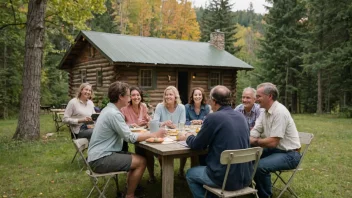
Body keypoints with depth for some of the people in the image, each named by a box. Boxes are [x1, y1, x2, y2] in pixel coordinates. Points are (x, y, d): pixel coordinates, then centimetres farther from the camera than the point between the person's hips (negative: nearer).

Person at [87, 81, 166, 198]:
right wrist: (153, 135, -12)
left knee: (138, 158, 10)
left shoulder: (109, 110, 11)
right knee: (141, 162, -10)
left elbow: (124, 133, 14)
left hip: (101, 155, 10)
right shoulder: (113, 113, -20)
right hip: (101, 159, -10)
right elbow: (130, 138, -20)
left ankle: (130, 188, 20)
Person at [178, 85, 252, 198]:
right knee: (204, 164, 32)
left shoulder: (213, 117, -14)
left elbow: (196, 145, -4)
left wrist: (188, 137, 18)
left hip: (225, 178, -6)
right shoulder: (241, 116, 6)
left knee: (190, 174, 20)